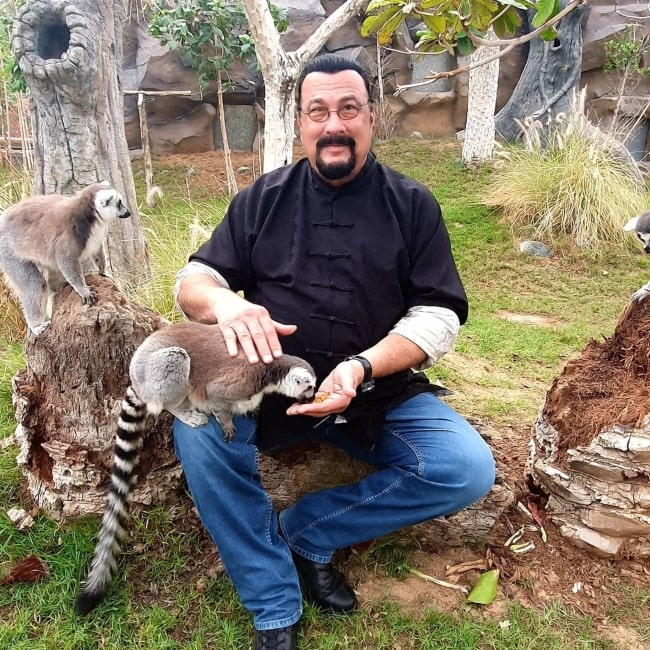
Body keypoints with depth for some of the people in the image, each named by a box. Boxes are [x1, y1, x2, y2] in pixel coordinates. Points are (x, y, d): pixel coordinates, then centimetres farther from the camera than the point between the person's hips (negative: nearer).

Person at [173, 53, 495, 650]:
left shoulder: (412, 204, 3)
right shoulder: (264, 197, 6)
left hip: (380, 393, 1)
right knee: (197, 424, -27)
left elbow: (437, 316, -4)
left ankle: (302, 532, -4)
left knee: (469, 469, -20)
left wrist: (361, 368, -22)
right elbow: (194, 280, 4)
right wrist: (224, 303, -22)